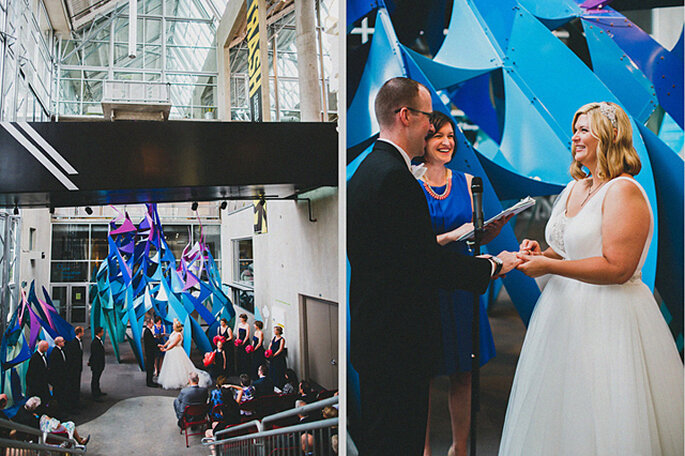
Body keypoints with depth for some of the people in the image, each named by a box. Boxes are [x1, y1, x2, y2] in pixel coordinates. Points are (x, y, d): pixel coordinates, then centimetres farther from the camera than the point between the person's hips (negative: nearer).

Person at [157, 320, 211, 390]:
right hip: (171, 352, 10)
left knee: (178, 367, -3)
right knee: (170, 367, 15)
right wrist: (163, 346, 2)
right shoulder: (174, 332, 7)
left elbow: (174, 344, -22)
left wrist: (166, 349, -20)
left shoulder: (178, 335, -20)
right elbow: (169, 340, 12)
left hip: (176, 352, -10)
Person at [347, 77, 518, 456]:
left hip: (371, 335, 10)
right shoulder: (395, 177, -21)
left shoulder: (366, 170, 10)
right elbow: (430, 264, -21)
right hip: (398, 344, -10)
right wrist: (494, 266, -9)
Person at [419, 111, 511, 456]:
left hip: (460, 285, 4)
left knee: (463, 375, 10)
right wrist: (451, 236, -19)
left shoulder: (466, 182, 8)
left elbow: (477, 238, 11)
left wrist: (497, 225, -8)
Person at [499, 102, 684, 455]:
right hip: (564, 310, 8)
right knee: (559, 418, 16)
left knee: (600, 422, 3)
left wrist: (549, 266, -20)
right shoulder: (573, 189, 11)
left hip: (607, 318, -8)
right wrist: (540, 254, 0)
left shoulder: (624, 191, -15)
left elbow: (617, 268, -23)